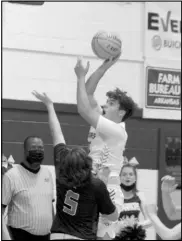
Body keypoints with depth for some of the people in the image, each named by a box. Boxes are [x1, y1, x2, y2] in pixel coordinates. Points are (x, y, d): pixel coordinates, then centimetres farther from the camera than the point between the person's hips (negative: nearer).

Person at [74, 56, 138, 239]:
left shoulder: (116, 130, -13)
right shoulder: (104, 122, 11)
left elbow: (84, 110, -19)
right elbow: (88, 93, 11)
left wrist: (81, 77, -12)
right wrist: (104, 67, 3)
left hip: (107, 193, -9)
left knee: (102, 236, -13)